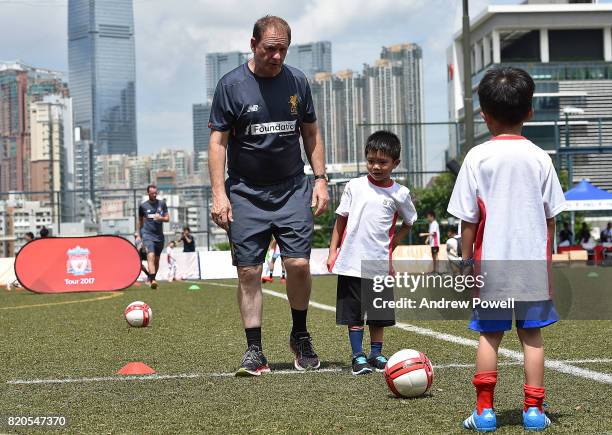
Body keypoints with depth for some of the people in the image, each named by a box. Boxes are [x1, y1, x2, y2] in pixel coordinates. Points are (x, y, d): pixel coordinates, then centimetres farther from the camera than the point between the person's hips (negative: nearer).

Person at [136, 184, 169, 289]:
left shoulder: (162, 203, 7)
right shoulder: (143, 206, 3)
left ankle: (151, 278, 27)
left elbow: (167, 218, 8)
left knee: (157, 259, 10)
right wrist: (138, 234, 14)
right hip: (147, 234, -3)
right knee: (151, 256, -22)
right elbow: (140, 221, 16)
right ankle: (152, 280, -32)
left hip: (159, 235, 3)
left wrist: (161, 218, -13)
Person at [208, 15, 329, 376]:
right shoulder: (232, 85, -5)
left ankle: (300, 336, 14)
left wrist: (320, 178, 6)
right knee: (249, 272, -3)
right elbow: (218, 141, -4)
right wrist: (219, 194, -11)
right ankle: (255, 352, 6)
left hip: (293, 188, 2)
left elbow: (311, 133, 15)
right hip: (246, 193, -2)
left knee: (299, 264, -8)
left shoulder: (297, 81, 5)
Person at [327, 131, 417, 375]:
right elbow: (341, 220, 7)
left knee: (379, 314, 9)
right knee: (354, 313, 3)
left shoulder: (399, 194, 1)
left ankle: (376, 354, 22)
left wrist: (392, 243, 3)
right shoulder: (354, 186, 1)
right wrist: (333, 252, 4)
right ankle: (358, 357, 10)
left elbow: (408, 222, 16)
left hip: (379, 264, 1)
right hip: (351, 261, 0)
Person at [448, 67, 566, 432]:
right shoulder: (540, 158, 0)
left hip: (491, 263, -1)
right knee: (532, 335, 7)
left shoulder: (477, 158, -6)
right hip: (533, 263, 1)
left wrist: (467, 261, 5)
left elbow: (468, 220, -4)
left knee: (490, 335, 7)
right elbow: (551, 217, 5)